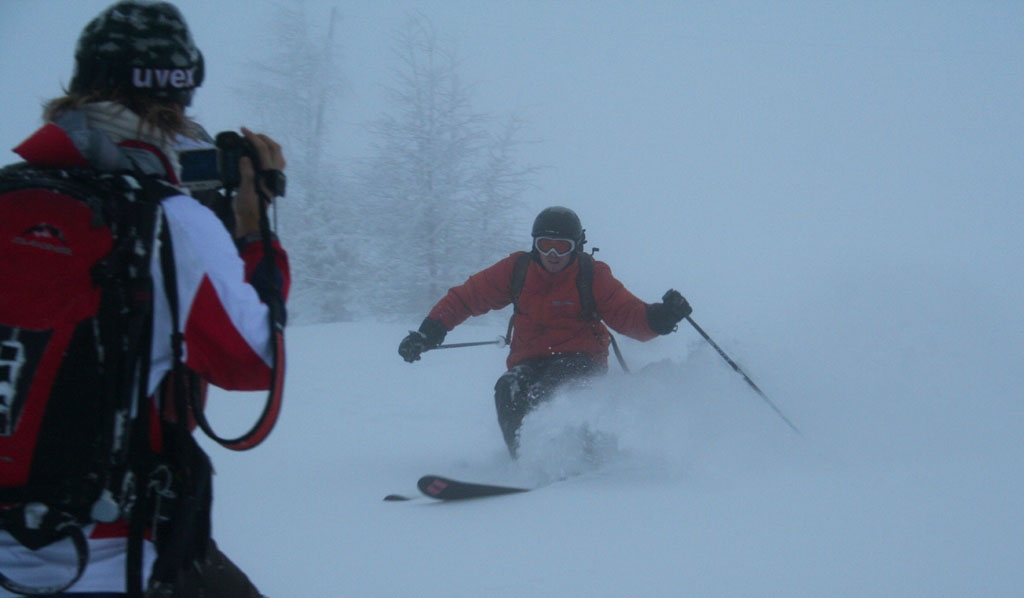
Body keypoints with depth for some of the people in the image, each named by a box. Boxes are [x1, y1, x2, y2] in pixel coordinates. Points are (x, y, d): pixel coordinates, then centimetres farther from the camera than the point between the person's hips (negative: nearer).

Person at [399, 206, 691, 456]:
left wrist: (660, 317, -31)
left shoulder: (593, 276, -3)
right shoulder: (517, 269, 3)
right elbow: (467, 296, 9)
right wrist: (430, 331, -2)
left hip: (581, 362, -3)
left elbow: (631, 316, -8)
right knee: (509, 390, -30)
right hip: (530, 363, 3)